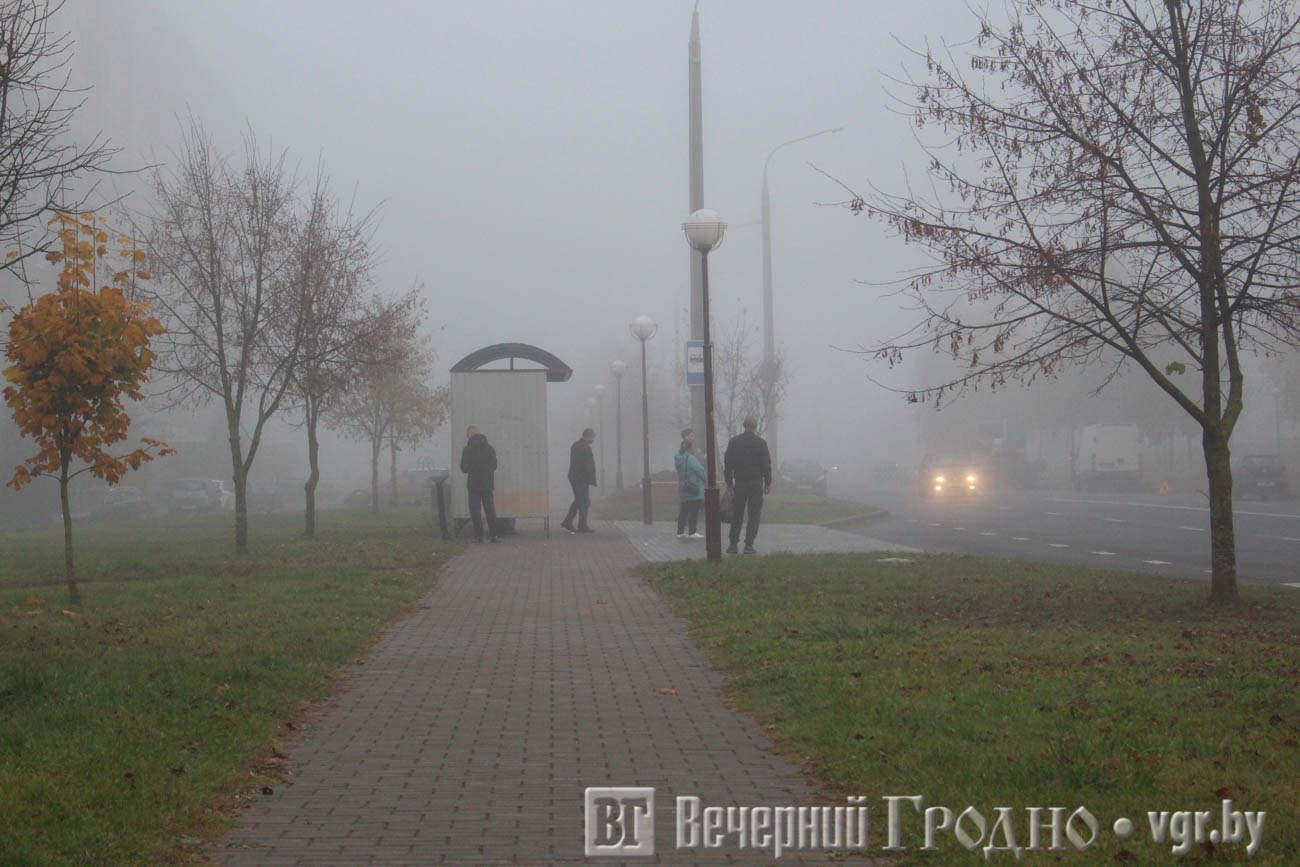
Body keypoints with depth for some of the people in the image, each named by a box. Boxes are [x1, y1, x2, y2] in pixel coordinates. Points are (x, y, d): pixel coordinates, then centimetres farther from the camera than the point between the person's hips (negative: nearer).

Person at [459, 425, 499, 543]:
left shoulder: (467, 449, -9)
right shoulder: (490, 447, 6)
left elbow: (464, 468, -6)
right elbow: (494, 466, 11)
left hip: (474, 484, -4)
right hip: (488, 484, 4)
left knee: (474, 509, 2)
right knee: (490, 509, 9)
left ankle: (478, 535, -3)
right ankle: (493, 535, 6)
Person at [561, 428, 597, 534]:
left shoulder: (574, 445, 13)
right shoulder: (585, 447, -17)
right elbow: (589, 465, -21)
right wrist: (592, 480, -15)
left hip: (573, 477, 9)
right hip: (582, 479, -9)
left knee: (578, 500, 17)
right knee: (585, 502, -2)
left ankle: (567, 522, 15)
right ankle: (582, 526, 2)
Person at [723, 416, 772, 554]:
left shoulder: (734, 441, 1)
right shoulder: (761, 442, -5)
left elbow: (727, 463, 3)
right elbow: (766, 465, -4)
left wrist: (729, 482, 9)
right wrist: (768, 483, 3)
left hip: (739, 482, 2)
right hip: (756, 482, -2)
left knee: (736, 515, 9)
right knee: (754, 514, 2)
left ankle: (733, 545, 9)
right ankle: (749, 545, -3)